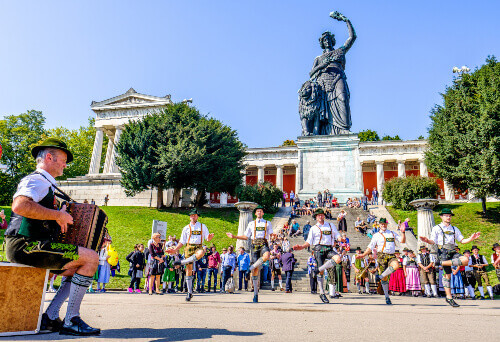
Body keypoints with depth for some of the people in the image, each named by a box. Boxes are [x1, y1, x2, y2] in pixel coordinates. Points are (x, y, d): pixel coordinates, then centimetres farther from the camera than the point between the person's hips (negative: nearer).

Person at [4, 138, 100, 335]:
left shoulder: (45, 185, 24)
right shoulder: (37, 180, -9)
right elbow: (20, 206, -30)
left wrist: (62, 219, 16)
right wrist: (58, 215, -22)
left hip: (30, 246, 11)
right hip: (26, 246, -11)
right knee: (91, 258, -17)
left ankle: (49, 318, 5)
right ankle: (71, 321, -12)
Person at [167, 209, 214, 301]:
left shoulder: (202, 226, 13)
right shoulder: (186, 228, 17)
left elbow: (208, 239, 9)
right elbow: (182, 241, 17)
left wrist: (210, 237, -15)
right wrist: (175, 250, 5)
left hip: (198, 247, -1)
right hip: (189, 248, 2)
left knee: (201, 253, -39)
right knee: (189, 269, -3)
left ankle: (182, 262, -31)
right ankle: (189, 293, 6)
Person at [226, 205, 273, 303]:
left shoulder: (267, 223, 18)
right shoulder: (251, 224, 21)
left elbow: (271, 235, 11)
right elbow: (246, 237, 21)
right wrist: (234, 236, 14)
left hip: (263, 244, -1)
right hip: (254, 244, 1)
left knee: (266, 256, -38)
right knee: (256, 269, -6)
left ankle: (253, 267, -15)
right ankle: (255, 293, 2)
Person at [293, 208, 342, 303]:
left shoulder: (331, 225, 19)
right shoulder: (313, 228, 14)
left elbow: (337, 235, 15)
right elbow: (309, 242, 9)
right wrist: (301, 247, -8)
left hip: (329, 249, 2)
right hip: (319, 249, -2)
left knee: (338, 259, -30)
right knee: (321, 272, -6)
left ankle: (319, 270, -17)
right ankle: (322, 293, 5)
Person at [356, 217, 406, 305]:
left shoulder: (392, 233, 19)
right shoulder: (376, 235, 12)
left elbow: (402, 241, 14)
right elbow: (371, 247, 10)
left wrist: (403, 232, -1)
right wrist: (363, 255, -1)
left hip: (391, 256, 2)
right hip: (382, 256, -2)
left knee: (396, 265, -34)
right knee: (385, 279, -2)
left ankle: (382, 276, -15)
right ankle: (387, 297, 10)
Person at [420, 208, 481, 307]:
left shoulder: (454, 229, 21)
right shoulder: (436, 228, 6)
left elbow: (462, 240, 17)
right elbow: (433, 241, -2)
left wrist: (471, 238, -1)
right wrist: (427, 240, -25)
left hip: (452, 252, 5)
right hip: (443, 252, -5)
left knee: (465, 260, -25)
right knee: (447, 275, -5)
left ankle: (442, 263, -13)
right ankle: (449, 297, 3)